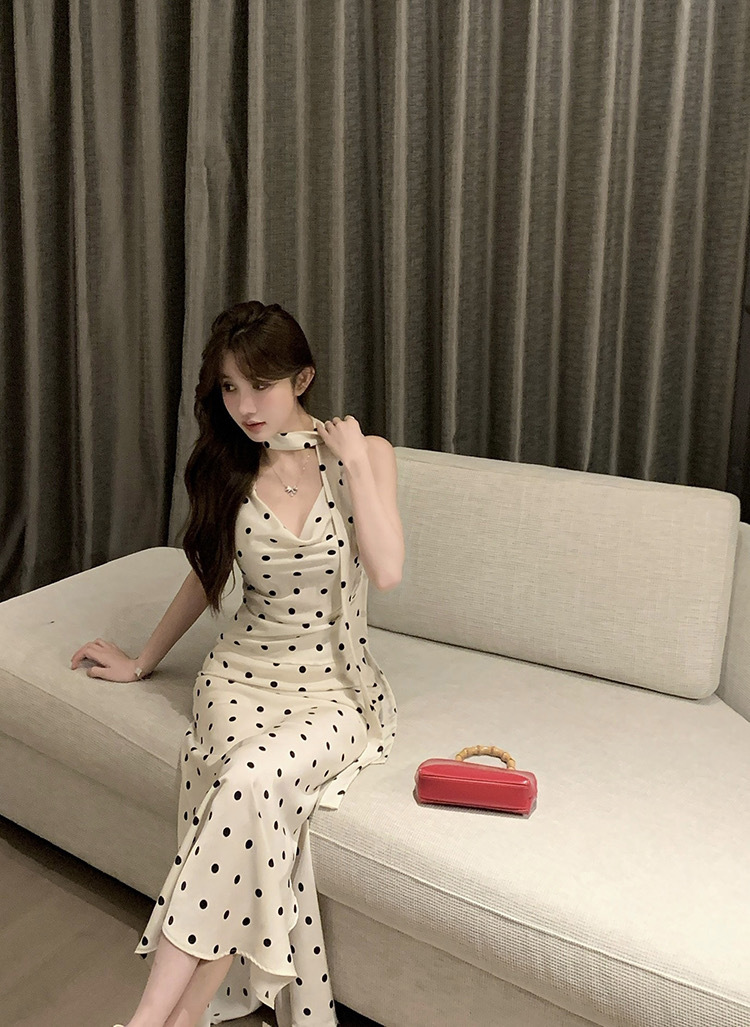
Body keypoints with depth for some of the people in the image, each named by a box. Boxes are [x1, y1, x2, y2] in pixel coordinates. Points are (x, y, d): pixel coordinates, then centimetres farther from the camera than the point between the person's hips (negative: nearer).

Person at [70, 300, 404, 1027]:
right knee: (252, 798, -29)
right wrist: (143, 661, 24)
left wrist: (354, 460, -14)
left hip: (335, 687, -2)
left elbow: (386, 572, -15)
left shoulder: (365, 454, -2)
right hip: (244, 672, 2)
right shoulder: (229, 468, 6)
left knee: (254, 778, -32)